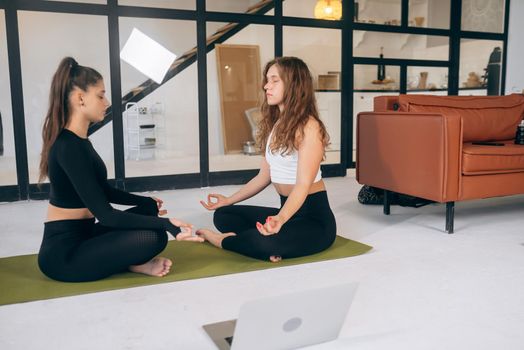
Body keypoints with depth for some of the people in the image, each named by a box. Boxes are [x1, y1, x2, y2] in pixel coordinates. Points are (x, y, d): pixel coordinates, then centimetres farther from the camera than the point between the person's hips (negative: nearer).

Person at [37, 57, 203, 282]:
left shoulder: (76, 141, 8)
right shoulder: (69, 147, -23)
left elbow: (104, 191, 19)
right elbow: (105, 215, -25)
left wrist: (146, 202, 28)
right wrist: (165, 224, -27)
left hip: (79, 237, 10)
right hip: (64, 253, -10)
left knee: (148, 208, 15)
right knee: (154, 238, -23)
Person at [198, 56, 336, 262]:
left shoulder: (309, 127, -17)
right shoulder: (276, 124, 9)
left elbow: (303, 185, -25)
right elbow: (264, 176, 13)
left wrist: (280, 219, -42)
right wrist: (229, 200, 14)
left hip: (314, 217, -8)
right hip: (287, 209, 9)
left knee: (266, 241, -34)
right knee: (223, 215, 4)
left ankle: (224, 241, -3)